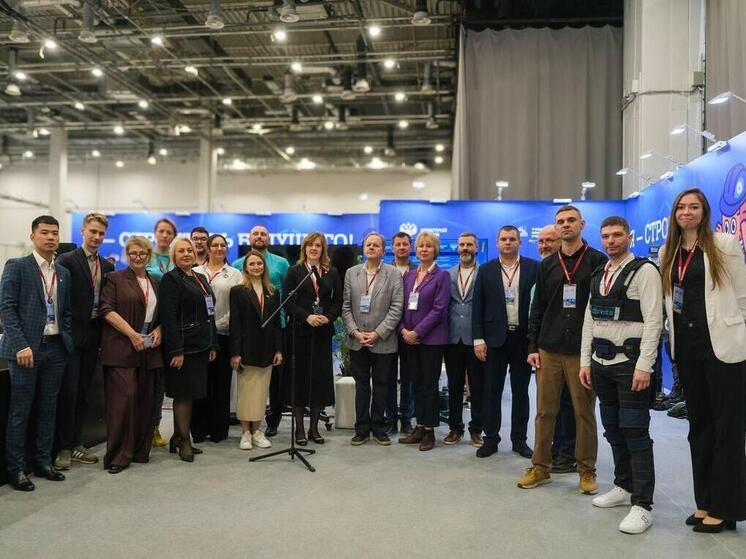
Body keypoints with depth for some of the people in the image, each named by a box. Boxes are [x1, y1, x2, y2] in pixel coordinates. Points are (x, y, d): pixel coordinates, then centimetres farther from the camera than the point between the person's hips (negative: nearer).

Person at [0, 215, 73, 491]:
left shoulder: (64, 273, 13)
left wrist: (67, 341, 6)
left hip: (56, 348, 5)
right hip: (27, 347, -5)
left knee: (49, 408, 12)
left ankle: (44, 462, 23)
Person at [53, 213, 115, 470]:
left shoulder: (107, 266, 11)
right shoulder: (66, 261, -6)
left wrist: (103, 332, 5)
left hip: (93, 336, 6)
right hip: (72, 334, -5)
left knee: (83, 393, 12)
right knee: (68, 392, -2)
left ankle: (75, 444, 22)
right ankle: (63, 447, 9)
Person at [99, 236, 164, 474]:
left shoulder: (155, 283, 18)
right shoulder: (115, 278, 2)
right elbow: (107, 309, -8)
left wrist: (158, 330, 2)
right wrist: (132, 334, -15)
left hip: (148, 351, 5)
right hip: (121, 350, -5)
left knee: (145, 400, 7)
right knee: (124, 398, -9)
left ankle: (140, 450, 17)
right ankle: (117, 456, 0)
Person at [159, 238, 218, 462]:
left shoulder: (201, 278, 16)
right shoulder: (171, 279, -7)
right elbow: (168, 317, -15)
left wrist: (213, 345, 14)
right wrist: (176, 350, -21)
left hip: (200, 346, 8)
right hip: (183, 346, -8)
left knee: (189, 393, 12)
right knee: (184, 393, -1)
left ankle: (177, 438, 23)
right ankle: (184, 441, 10)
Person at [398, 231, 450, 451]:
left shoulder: (441, 276, -4)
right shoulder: (409, 275, 11)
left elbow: (439, 309, -11)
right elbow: (402, 305, 11)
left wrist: (417, 332, -15)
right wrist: (403, 329, -5)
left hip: (431, 338, -5)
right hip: (410, 338, 5)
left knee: (429, 385, 1)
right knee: (417, 385, 11)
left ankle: (429, 431, 10)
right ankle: (419, 428, 19)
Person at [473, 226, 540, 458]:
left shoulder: (533, 268, 1)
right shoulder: (486, 270, 4)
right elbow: (478, 307, 2)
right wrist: (478, 339, -4)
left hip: (524, 337, 0)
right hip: (495, 338, 1)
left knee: (520, 391, 9)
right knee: (492, 390, 6)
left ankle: (519, 439, 21)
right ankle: (491, 438, 17)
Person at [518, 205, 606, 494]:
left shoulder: (598, 261, 1)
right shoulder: (547, 265, 11)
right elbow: (537, 308, 11)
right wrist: (532, 347, 5)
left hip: (583, 350, -3)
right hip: (548, 350, 3)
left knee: (584, 412, 5)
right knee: (545, 411, 7)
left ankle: (586, 470, 18)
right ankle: (540, 467, 17)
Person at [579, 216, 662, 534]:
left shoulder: (644, 271, -6)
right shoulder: (597, 276, 15)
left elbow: (653, 320, -13)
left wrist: (644, 366, -18)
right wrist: (585, 361, 10)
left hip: (630, 362, -7)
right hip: (601, 362, 7)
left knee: (635, 432, -4)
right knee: (613, 430, 14)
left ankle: (643, 505, 4)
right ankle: (624, 487, 30)